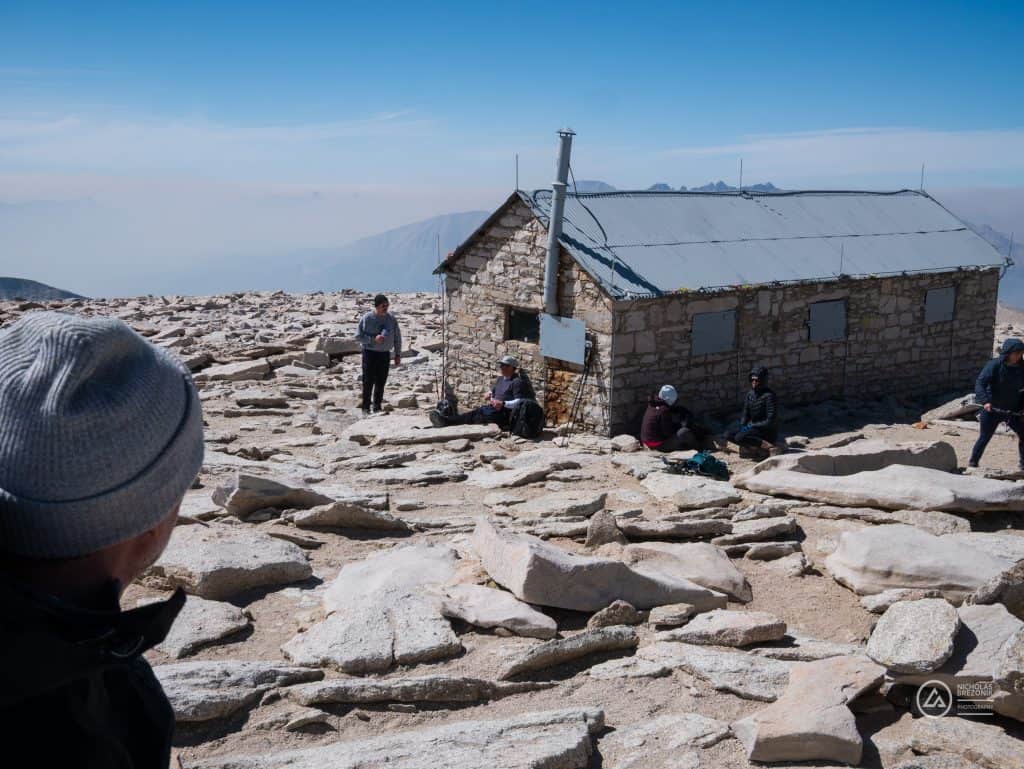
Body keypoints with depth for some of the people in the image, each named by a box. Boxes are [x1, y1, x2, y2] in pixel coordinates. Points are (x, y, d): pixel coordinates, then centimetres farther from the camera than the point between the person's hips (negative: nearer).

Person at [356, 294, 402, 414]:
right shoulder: (367, 318, -8)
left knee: (381, 382, 8)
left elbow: (397, 337, 11)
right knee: (368, 381, -2)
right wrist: (373, 339, -18)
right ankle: (365, 406, 7)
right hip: (370, 353, -3)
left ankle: (377, 406, 19)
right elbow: (358, 336, -6)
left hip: (385, 354, 3)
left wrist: (398, 354, 10)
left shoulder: (391, 319, 3)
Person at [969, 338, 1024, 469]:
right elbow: (979, 384, -23)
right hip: (992, 409, -4)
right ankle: (972, 464, 16)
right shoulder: (994, 365, -16)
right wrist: (985, 401, -39)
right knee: (984, 438, 1)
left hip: (1013, 410, 4)